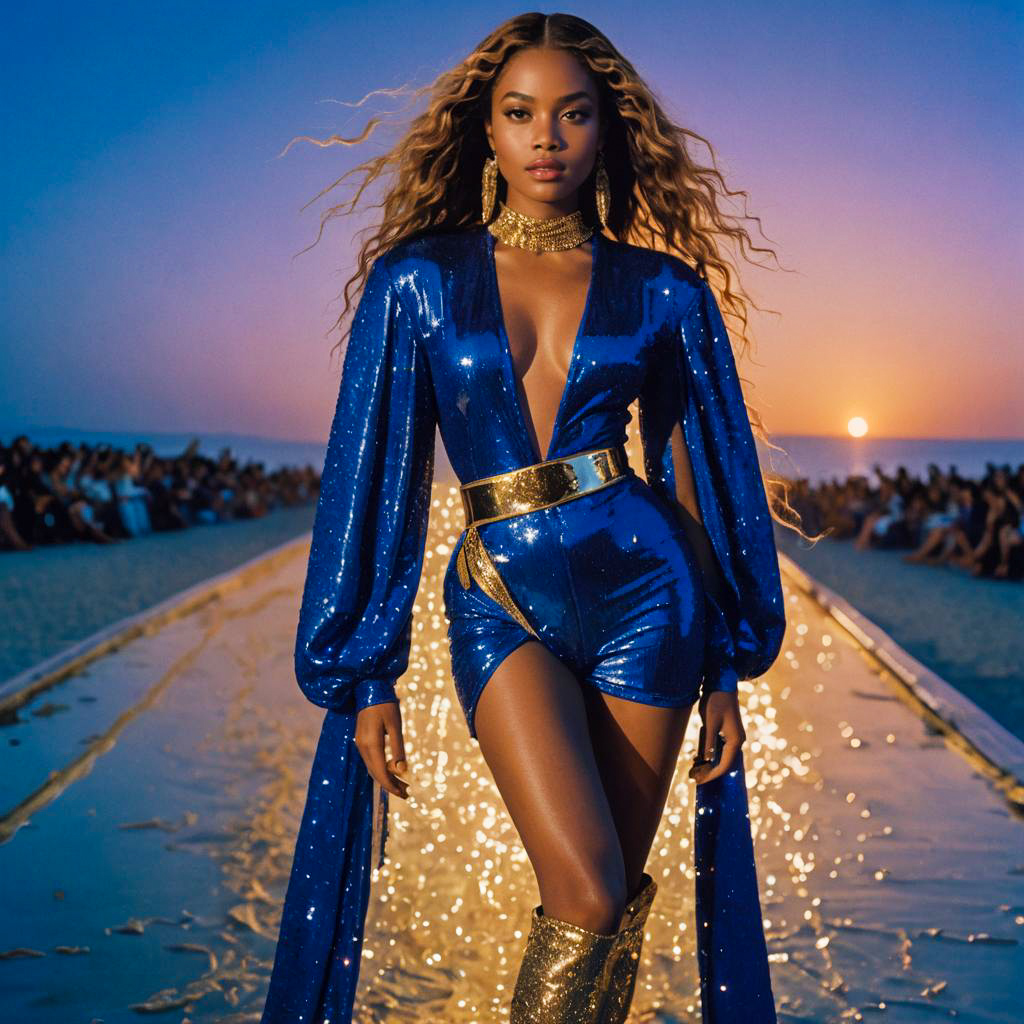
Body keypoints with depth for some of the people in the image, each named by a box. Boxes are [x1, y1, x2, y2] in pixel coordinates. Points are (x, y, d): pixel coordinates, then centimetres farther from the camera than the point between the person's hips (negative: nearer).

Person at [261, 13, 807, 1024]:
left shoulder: (663, 290, 4)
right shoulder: (418, 280, 2)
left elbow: (699, 481, 8)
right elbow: (375, 478, 2)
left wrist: (725, 673, 8)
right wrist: (368, 680, 0)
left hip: (644, 589, 2)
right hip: (500, 605, -1)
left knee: (613, 898, 6)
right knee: (586, 891, -16)